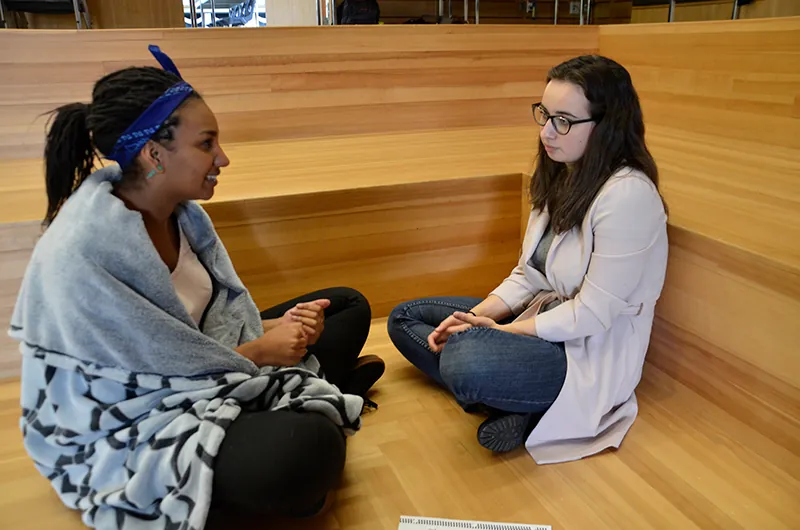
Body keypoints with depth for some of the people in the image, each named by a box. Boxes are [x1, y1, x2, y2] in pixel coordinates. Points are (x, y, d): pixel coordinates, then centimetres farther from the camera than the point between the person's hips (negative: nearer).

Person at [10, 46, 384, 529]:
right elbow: (157, 367, -23)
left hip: (193, 368, 8)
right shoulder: (80, 254, -29)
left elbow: (217, 311, 4)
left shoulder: (180, 209, -4)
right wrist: (261, 350, -14)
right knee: (310, 447, -34)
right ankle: (318, 392, -3)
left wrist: (276, 327, -14)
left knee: (348, 306, 10)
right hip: (128, 426, -7)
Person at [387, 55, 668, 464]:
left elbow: (592, 315, -21)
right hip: (540, 317, 10)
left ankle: (527, 406, -8)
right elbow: (528, 275, 6)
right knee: (405, 318, 6)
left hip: (592, 353, -10)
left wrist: (502, 330, -15)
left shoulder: (628, 194, -22)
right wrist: (475, 317, -9)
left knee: (464, 359, -39)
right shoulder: (558, 176, 5)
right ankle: (504, 398, -11)